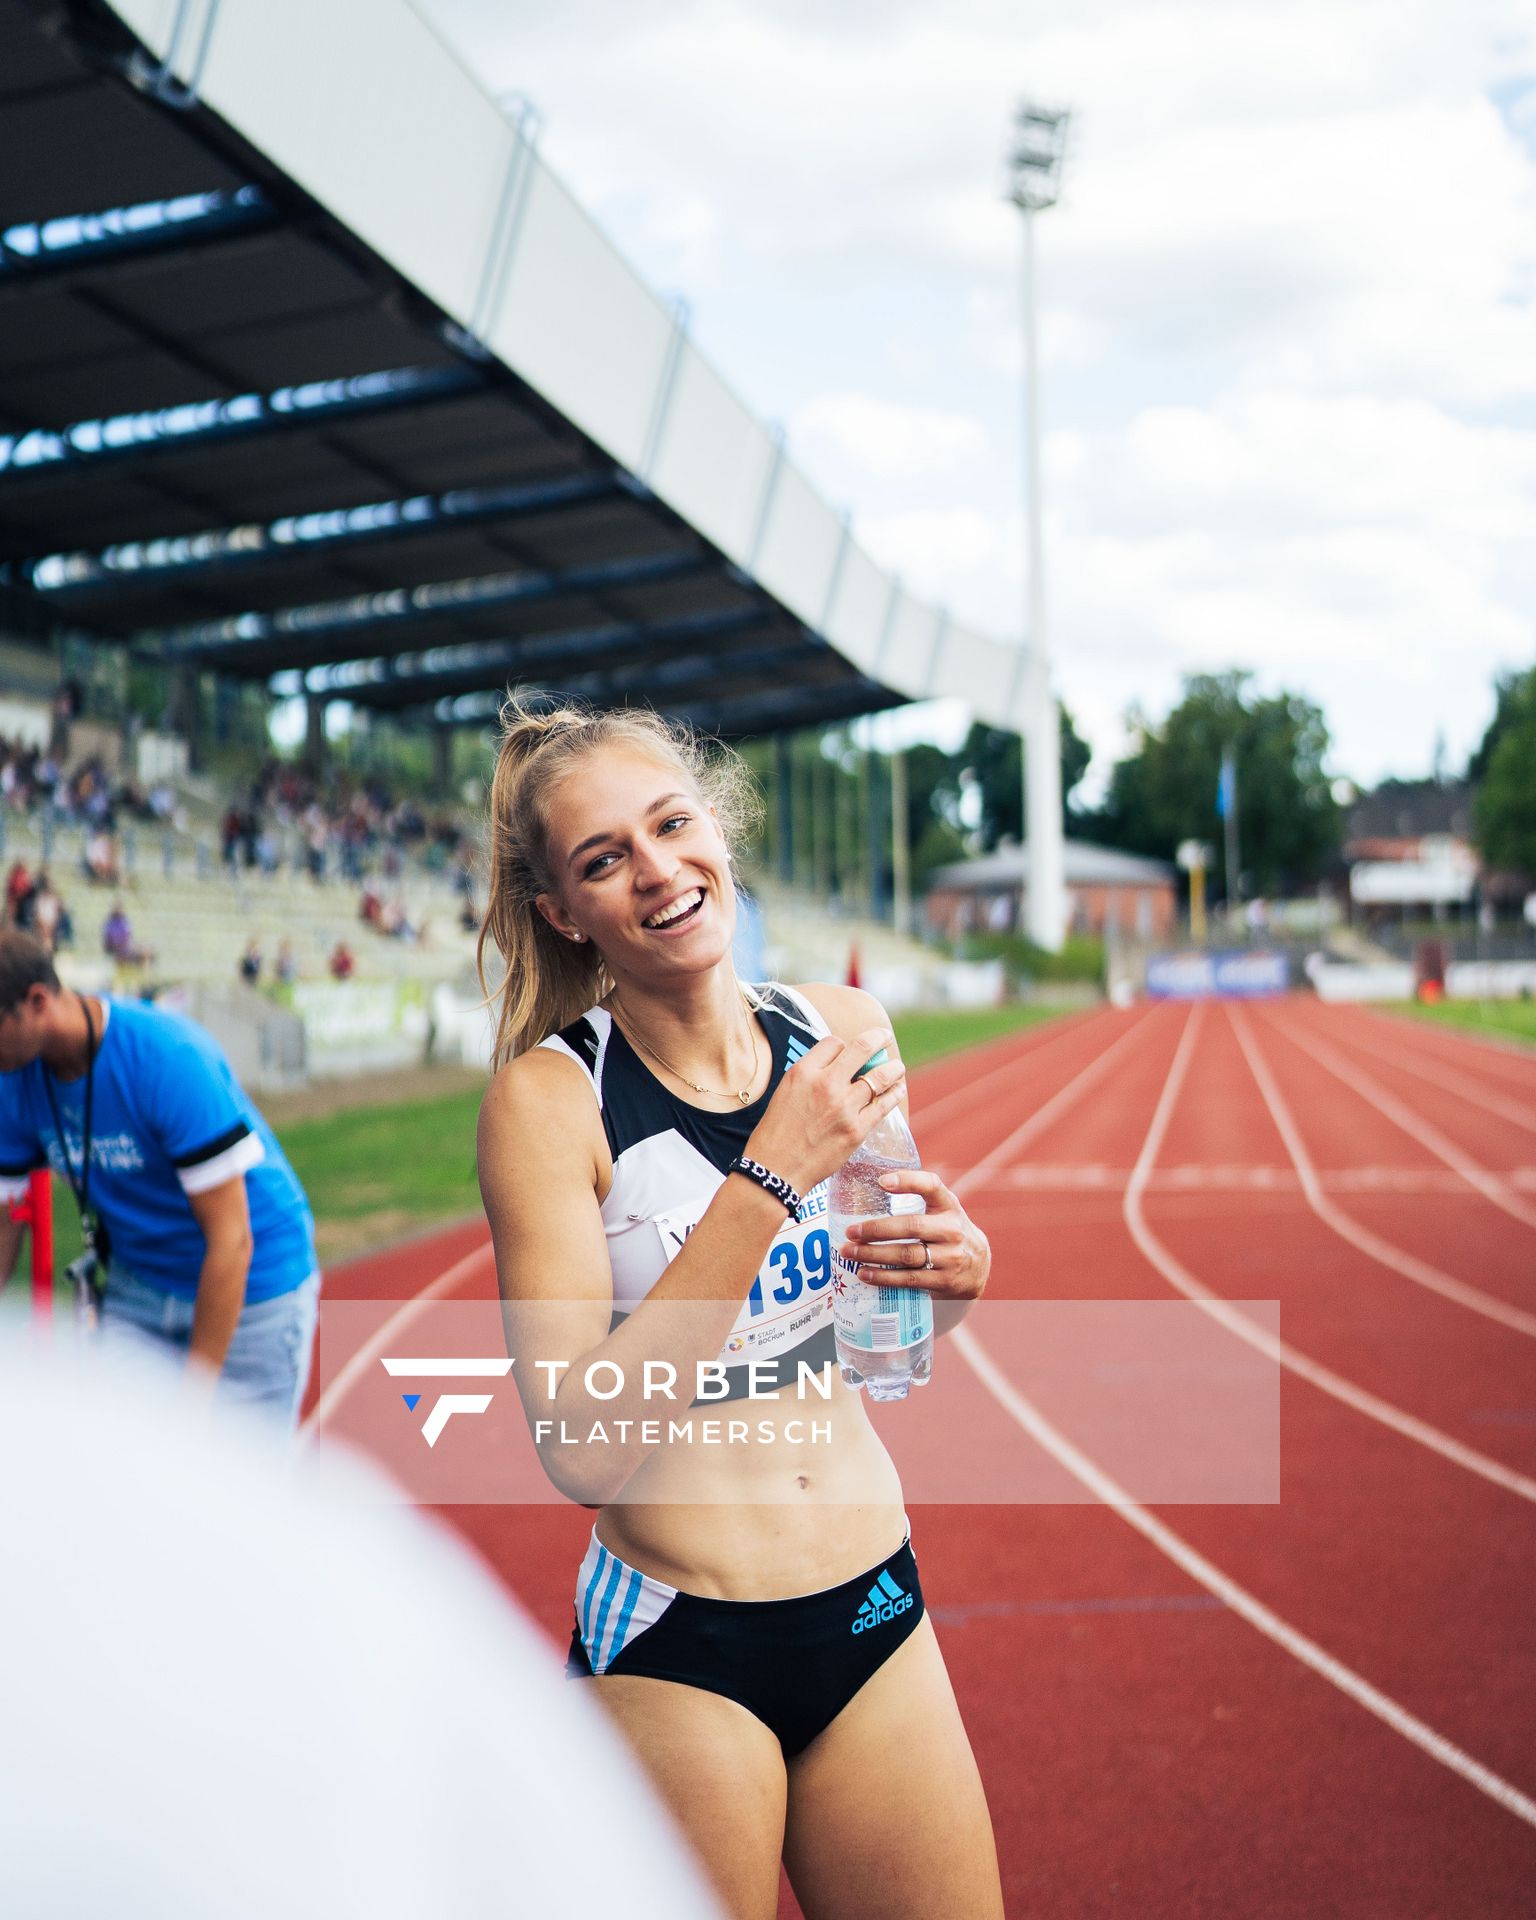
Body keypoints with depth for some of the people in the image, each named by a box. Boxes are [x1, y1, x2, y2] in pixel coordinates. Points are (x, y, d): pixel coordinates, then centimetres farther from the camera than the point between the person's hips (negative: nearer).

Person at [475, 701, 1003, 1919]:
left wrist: (953, 1272, -9)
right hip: (675, 1655, -4)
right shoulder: (548, 1097, -14)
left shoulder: (842, 1035, -1)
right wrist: (768, 1179, -26)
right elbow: (580, 1447, -23)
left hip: (876, 1616, 5)